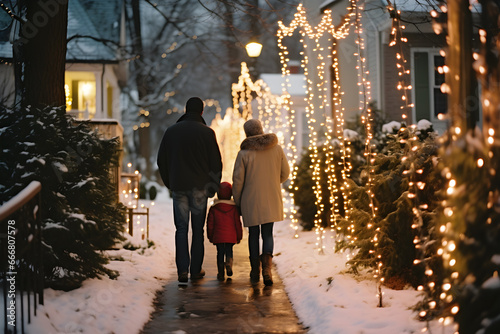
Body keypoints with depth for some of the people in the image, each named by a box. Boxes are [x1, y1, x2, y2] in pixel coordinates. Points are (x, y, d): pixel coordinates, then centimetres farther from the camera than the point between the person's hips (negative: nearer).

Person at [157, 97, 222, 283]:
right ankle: (196, 270, 9)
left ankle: (182, 269, -5)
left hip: (178, 187, 2)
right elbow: (216, 163, -3)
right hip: (199, 187, -2)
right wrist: (213, 187, 8)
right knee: (198, 229, 7)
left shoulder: (171, 131, 4)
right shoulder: (206, 132, -4)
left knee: (181, 229, 5)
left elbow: (161, 161, 8)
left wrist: (170, 183, 17)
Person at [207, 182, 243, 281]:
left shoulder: (213, 209, -1)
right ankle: (229, 262, -12)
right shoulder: (234, 208, -1)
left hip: (218, 237, 0)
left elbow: (210, 224, 3)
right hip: (231, 236, 0)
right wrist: (239, 236, 11)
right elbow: (238, 223, 2)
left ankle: (221, 273, 1)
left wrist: (210, 236, 14)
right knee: (229, 250, 17)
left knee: (220, 253, 8)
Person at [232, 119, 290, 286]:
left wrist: (237, 201, 6)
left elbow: (238, 180, -9)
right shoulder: (277, 149, -2)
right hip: (271, 200, 2)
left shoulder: (244, 153, -12)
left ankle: (255, 272, 18)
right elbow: (285, 173, 7)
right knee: (268, 234, 11)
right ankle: (267, 266, -12)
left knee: (254, 234, 12)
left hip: (251, 201, -2)